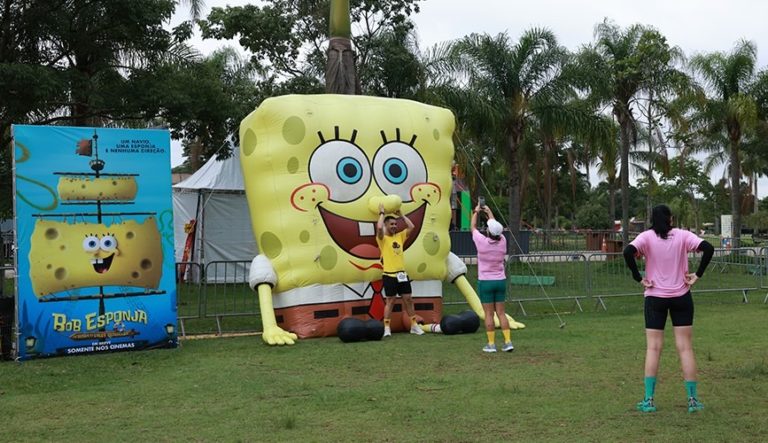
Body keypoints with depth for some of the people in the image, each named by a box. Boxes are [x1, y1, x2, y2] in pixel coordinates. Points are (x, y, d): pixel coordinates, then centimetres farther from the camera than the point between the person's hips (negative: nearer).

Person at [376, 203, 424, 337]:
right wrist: (382, 213, -10)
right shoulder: (382, 238, -4)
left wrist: (401, 214, 8)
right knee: (390, 301, -2)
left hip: (402, 274, 5)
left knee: (408, 299, 8)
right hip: (389, 275, -5)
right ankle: (386, 328, 6)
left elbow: (411, 227, 4)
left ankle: (414, 325, 16)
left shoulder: (400, 236, 12)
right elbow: (379, 227, -24)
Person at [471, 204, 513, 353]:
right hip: (500, 281, 4)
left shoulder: (482, 242, -14)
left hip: (485, 282, -4)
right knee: (501, 313, 7)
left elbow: (472, 227, 5)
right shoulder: (502, 242, -4)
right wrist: (489, 212, 30)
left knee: (489, 314, 0)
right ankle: (508, 342, 1)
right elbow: (496, 227, 17)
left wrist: (476, 212, 21)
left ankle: (491, 344, 2)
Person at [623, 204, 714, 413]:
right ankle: (693, 400, 7)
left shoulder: (647, 237, -4)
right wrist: (697, 275, -6)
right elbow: (708, 248, -13)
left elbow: (628, 252, -22)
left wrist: (639, 278, -12)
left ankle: (649, 400, 0)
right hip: (681, 297, 1)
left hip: (655, 297, -1)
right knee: (685, 347, 6)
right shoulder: (683, 235, -1)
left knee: (653, 348, 4)